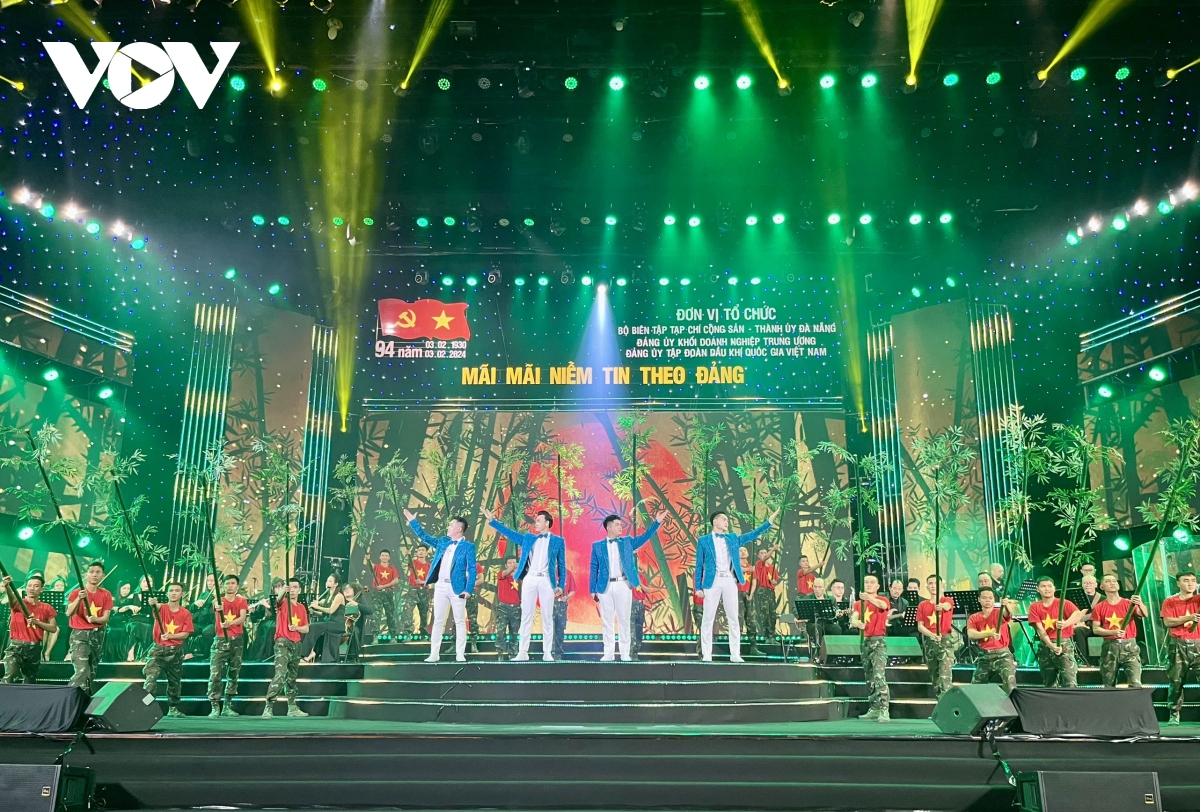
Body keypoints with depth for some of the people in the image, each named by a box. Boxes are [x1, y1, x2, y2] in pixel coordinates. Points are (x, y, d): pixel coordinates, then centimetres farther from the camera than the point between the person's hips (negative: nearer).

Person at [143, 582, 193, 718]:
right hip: (158, 650, -2)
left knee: (175, 681, 13)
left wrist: (170, 636, -21)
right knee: (151, 678, -18)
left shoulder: (186, 613, 0)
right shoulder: (162, 608, -5)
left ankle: (173, 709, 28)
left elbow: (185, 634, -4)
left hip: (176, 651, 3)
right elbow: (156, 606, -31)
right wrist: (153, 604, -55)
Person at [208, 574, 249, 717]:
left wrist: (230, 622, -29)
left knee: (234, 674, 6)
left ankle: (227, 707, 14)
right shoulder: (220, 600, 4)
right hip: (221, 640, -2)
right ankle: (215, 707, -7)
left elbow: (242, 618, -9)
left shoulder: (241, 601, 7)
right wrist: (218, 609, -46)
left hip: (237, 641, 2)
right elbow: (216, 609, -21)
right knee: (215, 674, -12)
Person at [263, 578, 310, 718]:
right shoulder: (283, 603, -3)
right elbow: (277, 600, -29)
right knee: (280, 675, -19)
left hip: (296, 645, 6)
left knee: (292, 677, 15)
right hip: (283, 643, -6)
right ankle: (268, 707, -18)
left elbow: (306, 629, 14)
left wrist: (297, 627, -8)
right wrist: (283, 592, -50)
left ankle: (292, 707, 23)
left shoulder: (302, 607, 13)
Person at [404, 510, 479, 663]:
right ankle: (434, 654, 10)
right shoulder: (443, 542, 15)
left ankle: (460, 655, 3)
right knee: (438, 621, 7)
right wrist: (413, 521, 20)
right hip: (440, 586, 5)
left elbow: (472, 570, -8)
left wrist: (469, 589, -16)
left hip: (457, 588, -5)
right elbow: (425, 537, 24)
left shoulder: (468, 546, -3)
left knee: (460, 621, 0)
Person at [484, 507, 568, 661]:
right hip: (529, 579, 3)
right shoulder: (528, 538, 16)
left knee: (547, 617, 0)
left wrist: (561, 585, -1)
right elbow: (509, 533, 17)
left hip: (546, 580, -2)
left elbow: (562, 564, 7)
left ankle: (547, 653, 3)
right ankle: (523, 652, 3)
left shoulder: (558, 541, 8)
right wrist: (492, 520, 10)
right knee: (526, 616, 1)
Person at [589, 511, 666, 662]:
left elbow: (645, 537, 3)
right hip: (605, 587, 0)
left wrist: (657, 522, -9)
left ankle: (625, 653, 10)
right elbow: (593, 568, 5)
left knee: (624, 620, 4)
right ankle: (608, 653, 12)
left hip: (623, 585, 1)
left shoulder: (627, 541, 9)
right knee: (607, 621, 5)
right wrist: (593, 589, 0)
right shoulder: (598, 546, 5)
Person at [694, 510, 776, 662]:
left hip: (729, 581, 3)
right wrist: (698, 587, -2)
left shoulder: (733, 538, 18)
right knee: (708, 618, -3)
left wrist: (769, 521, 9)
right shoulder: (703, 540, 7)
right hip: (712, 581, -3)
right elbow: (699, 565, 5)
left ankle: (735, 654, 7)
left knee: (733, 618, 3)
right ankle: (706, 654, 2)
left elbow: (753, 535, 17)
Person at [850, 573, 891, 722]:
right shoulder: (859, 603, 12)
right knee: (869, 678, 11)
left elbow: (883, 605, -28)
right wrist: (857, 623, -29)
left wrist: (870, 598, -48)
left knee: (879, 676, -17)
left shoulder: (882, 599, -2)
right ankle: (874, 709, 20)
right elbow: (853, 619, -4)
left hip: (879, 641, -6)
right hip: (865, 641, 6)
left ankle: (884, 711, -19)